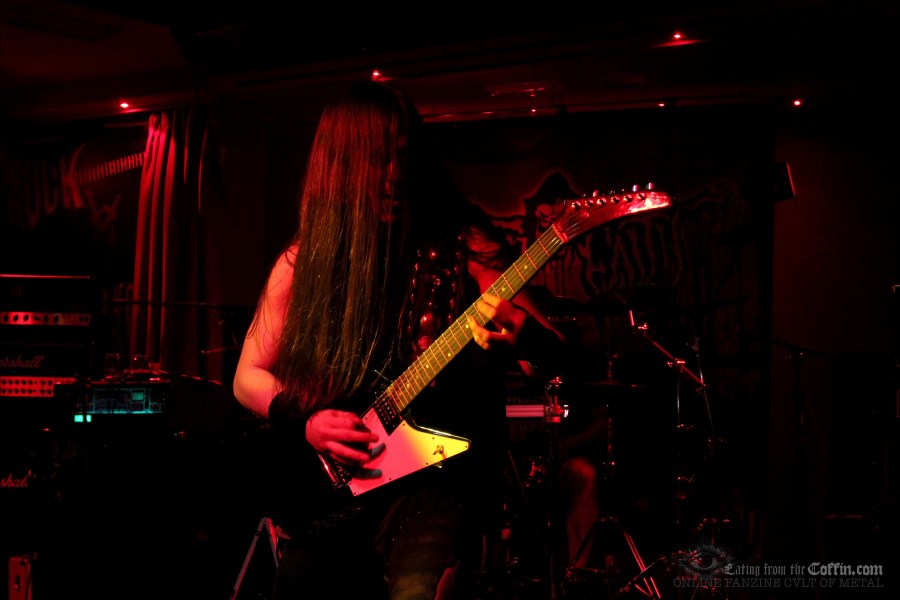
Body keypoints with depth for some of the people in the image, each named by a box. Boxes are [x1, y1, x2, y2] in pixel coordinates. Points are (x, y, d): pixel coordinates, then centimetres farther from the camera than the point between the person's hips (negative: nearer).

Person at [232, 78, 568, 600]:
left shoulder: (459, 241, -4)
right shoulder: (305, 261, 3)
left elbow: (552, 358, -8)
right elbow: (248, 377, 12)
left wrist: (522, 336, -31)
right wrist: (303, 420, -7)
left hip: (433, 467, -4)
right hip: (328, 492, 4)